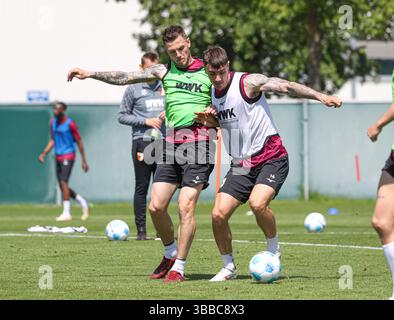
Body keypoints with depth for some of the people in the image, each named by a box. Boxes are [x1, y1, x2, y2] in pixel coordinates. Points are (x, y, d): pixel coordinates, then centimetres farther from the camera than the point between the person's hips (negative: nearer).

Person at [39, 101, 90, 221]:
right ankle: (83, 203, 25)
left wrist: (84, 161, -8)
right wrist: (44, 153, 5)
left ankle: (66, 213, -11)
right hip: (58, 157, 7)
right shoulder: (53, 122, 9)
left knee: (63, 182, -15)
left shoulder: (70, 123, -12)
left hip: (68, 156, -7)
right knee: (62, 186, 7)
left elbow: (79, 142, -9)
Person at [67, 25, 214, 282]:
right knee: (156, 206, 0)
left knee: (186, 205, -13)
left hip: (199, 143, -4)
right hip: (172, 144, 4)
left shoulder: (208, 72, 4)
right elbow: (124, 78, 7)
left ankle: (179, 267, -4)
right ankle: (171, 254, 23)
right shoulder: (164, 71, 12)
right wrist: (90, 74, 0)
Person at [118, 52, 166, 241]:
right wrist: (145, 121, -9)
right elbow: (122, 116, 2)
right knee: (142, 187, -2)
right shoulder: (134, 89, 2)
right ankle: (141, 230, 2)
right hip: (142, 142, -3)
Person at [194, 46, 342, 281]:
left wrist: (320, 96, -29)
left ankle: (274, 248, -4)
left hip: (271, 158, -6)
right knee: (218, 215, -6)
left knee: (257, 203, -31)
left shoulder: (247, 83, -13)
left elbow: (286, 86, -19)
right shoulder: (213, 94, 8)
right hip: (241, 165, 6)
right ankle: (228, 267, 15)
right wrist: (208, 121, -1)